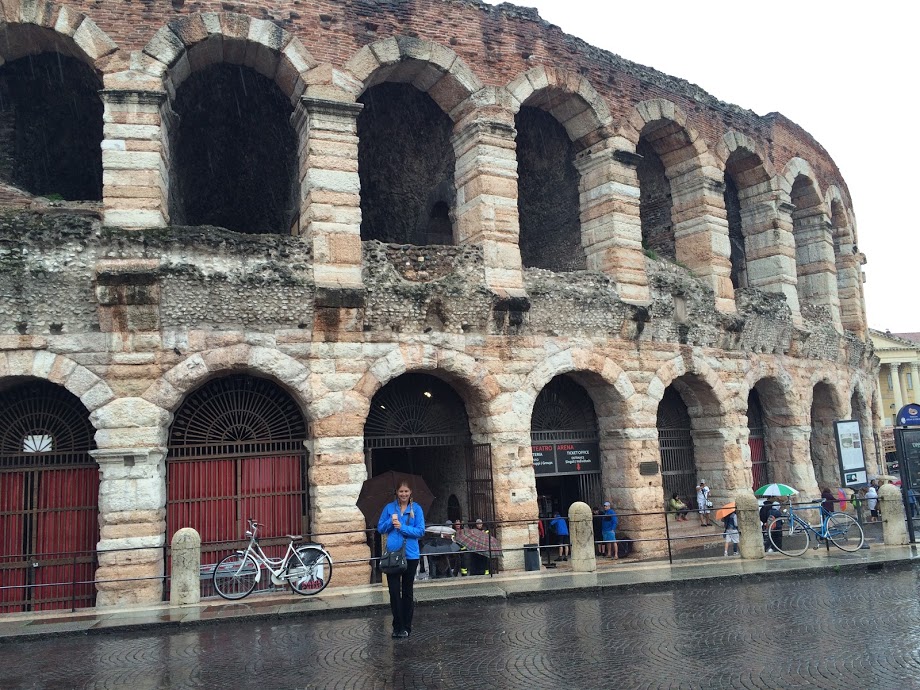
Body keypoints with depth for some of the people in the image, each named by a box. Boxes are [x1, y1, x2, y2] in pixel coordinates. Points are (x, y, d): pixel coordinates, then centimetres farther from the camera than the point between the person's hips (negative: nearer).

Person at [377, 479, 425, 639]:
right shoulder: (389, 508, 5)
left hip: (410, 555, 0)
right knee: (394, 591, -4)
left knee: (407, 591, 10)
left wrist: (402, 527, -16)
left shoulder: (416, 509, 0)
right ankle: (398, 627, 5)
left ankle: (406, 627, 19)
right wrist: (390, 521, -13)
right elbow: (380, 529, 6)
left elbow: (421, 531, -5)